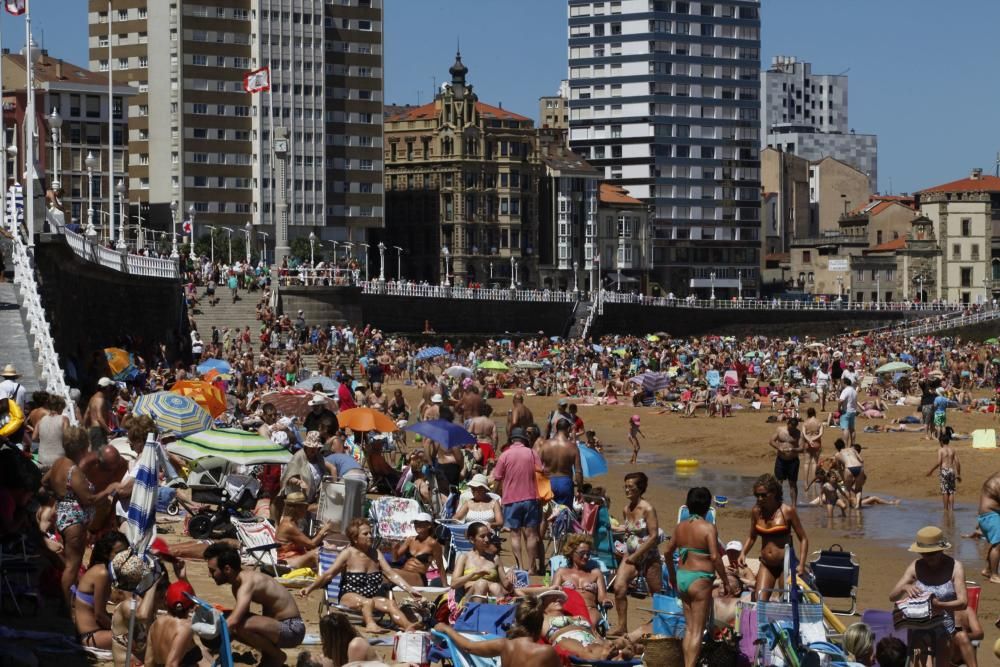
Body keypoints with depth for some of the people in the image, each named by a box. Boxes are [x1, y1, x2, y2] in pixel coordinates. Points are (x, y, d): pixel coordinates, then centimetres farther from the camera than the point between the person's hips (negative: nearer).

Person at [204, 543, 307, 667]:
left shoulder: (247, 582, -23)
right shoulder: (237, 583, 6)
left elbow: (233, 621, -35)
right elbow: (239, 614, 16)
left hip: (292, 629, -10)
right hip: (278, 625, 10)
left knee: (239, 626, -32)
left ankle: (277, 656, -6)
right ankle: (268, 657, 13)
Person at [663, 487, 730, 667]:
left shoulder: (680, 526, 8)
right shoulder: (708, 528, -11)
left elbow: (668, 552, 14)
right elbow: (714, 557, -18)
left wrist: (672, 575, 28)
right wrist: (725, 581, -10)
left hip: (682, 578, 6)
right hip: (700, 580, -6)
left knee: (689, 627, 15)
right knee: (698, 630, -2)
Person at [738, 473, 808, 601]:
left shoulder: (787, 511, -10)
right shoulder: (756, 512, 2)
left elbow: (803, 539, -5)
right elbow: (752, 537, 16)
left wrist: (801, 565, -16)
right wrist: (743, 553, -3)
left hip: (785, 565, -4)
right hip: (766, 565, 4)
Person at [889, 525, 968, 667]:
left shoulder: (954, 567, -8)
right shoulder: (916, 567, -3)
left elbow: (963, 602, -16)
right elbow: (892, 597, -5)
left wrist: (941, 606, -36)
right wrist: (905, 587, -28)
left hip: (944, 628, 1)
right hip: (919, 628, -1)